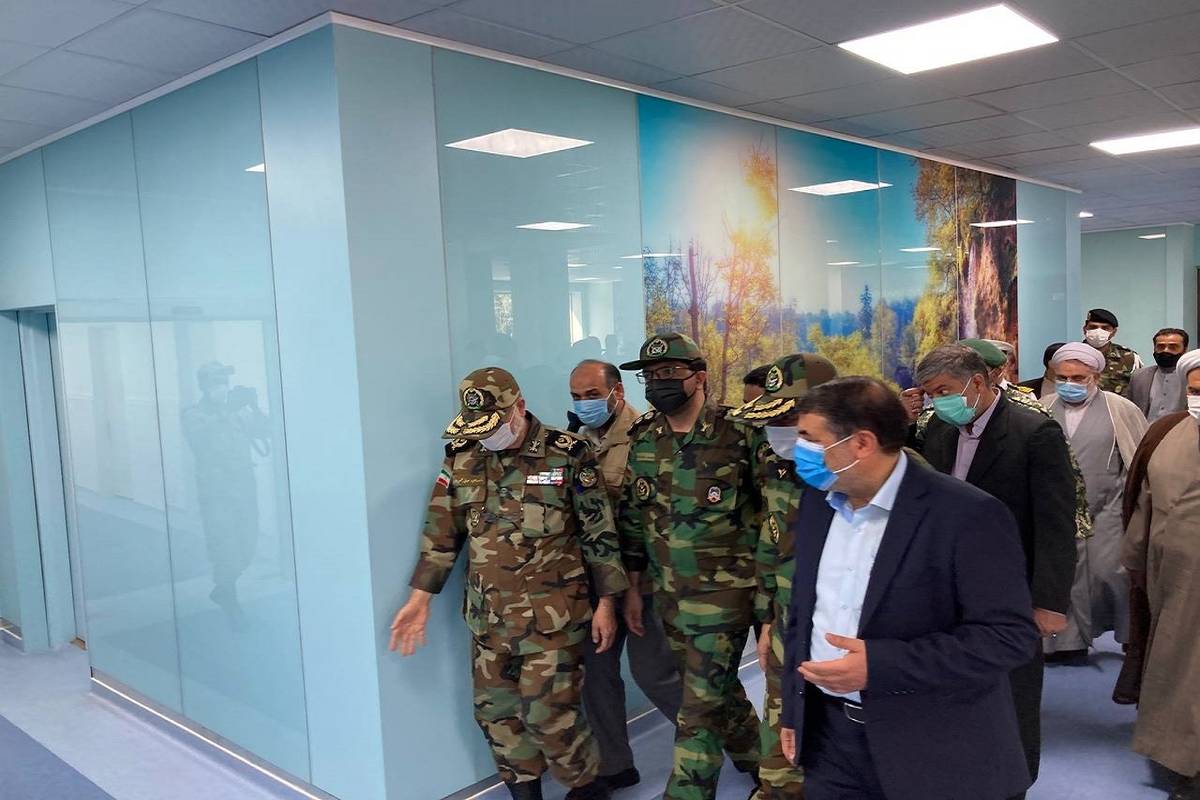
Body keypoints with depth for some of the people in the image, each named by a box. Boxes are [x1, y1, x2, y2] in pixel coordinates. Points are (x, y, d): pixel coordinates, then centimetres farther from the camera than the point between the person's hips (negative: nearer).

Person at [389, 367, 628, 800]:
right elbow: (441, 534, 7)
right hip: (488, 616, 5)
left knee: (550, 713, -2)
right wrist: (419, 599, 3)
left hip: (552, 616, -5)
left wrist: (606, 602, -4)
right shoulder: (461, 460, 2)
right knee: (496, 713, 12)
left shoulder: (568, 455, -10)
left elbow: (600, 533, -5)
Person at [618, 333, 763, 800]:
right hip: (668, 594, 6)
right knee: (718, 691, 21)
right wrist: (632, 587, 11)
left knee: (700, 708, -3)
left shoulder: (739, 436, -13)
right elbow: (632, 517, 10)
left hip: (723, 594, -6)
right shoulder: (642, 441, 3)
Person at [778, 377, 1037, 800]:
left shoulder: (967, 515, -17)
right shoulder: (817, 500, 3)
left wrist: (880, 665, -26)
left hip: (933, 756, -5)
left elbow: (1010, 634, -19)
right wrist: (794, 709, 11)